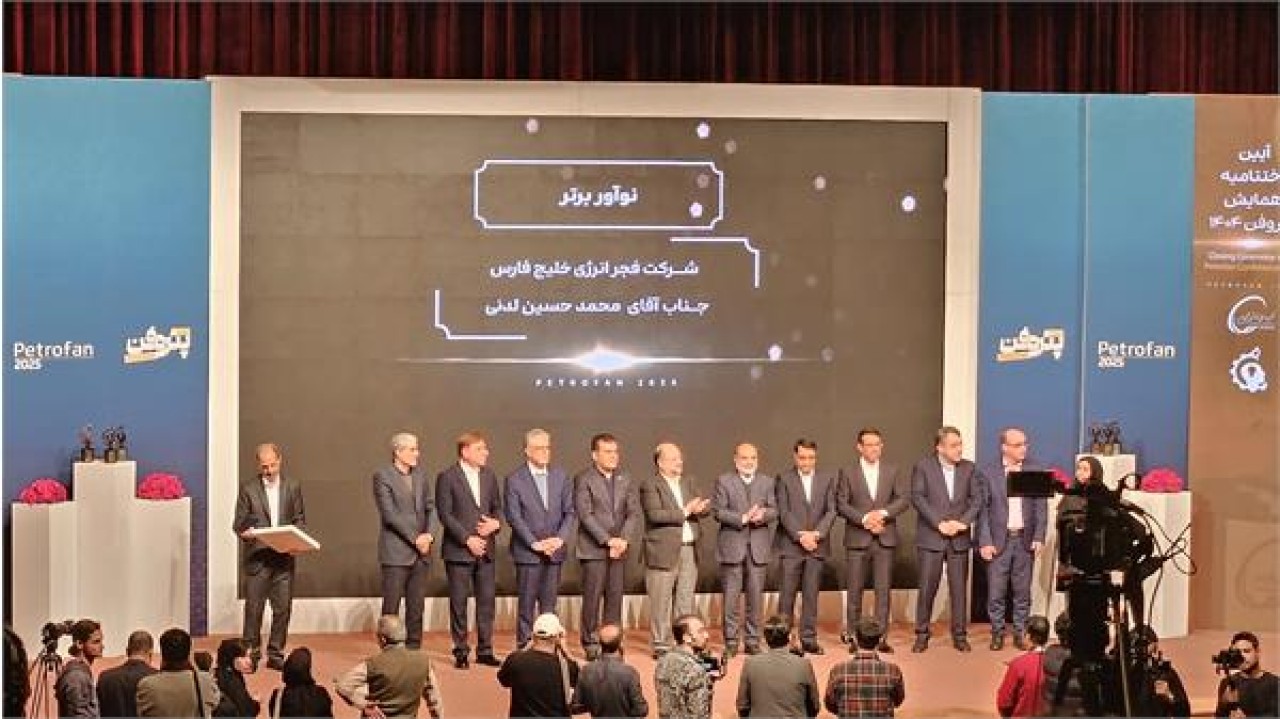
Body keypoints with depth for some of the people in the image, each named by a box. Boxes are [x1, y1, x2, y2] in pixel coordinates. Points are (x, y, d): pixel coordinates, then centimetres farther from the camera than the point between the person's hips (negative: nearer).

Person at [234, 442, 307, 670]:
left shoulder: (293, 487, 9)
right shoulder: (248, 488, 3)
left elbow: (300, 520, 12)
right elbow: (239, 523, 3)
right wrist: (245, 532, -19)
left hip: (284, 557, 2)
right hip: (257, 557, -2)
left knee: (283, 608, 2)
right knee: (253, 608, -1)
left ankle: (276, 654, 12)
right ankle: (251, 653, 8)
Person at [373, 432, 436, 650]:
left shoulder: (419, 475, 13)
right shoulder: (383, 476, -7)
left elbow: (430, 507, 11)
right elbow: (390, 514, -14)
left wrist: (429, 535, -6)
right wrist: (415, 538, -14)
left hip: (420, 553, 6)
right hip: (396, 552, -6)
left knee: (416, 607, 7)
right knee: (391, 607, -2)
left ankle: (414, 650, 14)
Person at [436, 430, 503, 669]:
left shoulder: (489, 476, 11)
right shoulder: (447, 477, -6)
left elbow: (497, 506, 17)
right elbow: (445, 514, -10)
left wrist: (496, 522, -6)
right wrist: (467, 539, -15)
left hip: (486, 550, 5)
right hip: (459, 550, -5)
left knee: (487, 600, 6)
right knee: (459, 602, 1)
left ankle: (485, 650, 14)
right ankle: (461, 652, 9)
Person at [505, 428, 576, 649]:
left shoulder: (560, 477, 9)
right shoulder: (514, 480, -3)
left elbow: (570, 512, 7)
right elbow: (513, 517, -8)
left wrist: (560, 539, -8)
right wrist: (534, 543, -14)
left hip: (555, 551, 4)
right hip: (527, 552, -4)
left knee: (549, 604, 7)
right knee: (526, 604, -1)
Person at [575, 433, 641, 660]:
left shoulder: (625, 481, 12)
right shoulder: (583, 479, -3)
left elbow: (634, 513, 6)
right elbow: (585, 514, -11)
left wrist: (623, 540, -10)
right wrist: (607, 540, -16)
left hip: (618, 549, 4)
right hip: (593, 548, -4)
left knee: (615, 597, 4)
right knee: (592, 597, -4)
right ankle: (591, 643, 3)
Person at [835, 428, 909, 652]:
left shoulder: (892, 471, 9)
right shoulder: (848, 473, 3)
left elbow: (904, 499, 3)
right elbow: (841, 504, -3)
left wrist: (883, 513, -12)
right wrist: (864, 519, -15)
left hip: (885, 538, 1)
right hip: (857, 539, -1)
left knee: (883, 589, 0)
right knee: (854, 589, 3)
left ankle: (882, 637, 3)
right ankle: (852, 634, 13)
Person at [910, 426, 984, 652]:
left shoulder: (969, 469, 8)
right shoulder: (923, 467, 0)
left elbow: (977, 499, 4)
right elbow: (918, 498, -8)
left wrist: (963, 522, -11)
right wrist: (939, 523, -16)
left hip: (959, 538, 2)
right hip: (931, 538, -2)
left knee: (959, 587, 4)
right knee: (927, 587, -1)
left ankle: (960, 635, 12)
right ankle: (922, 634, 9)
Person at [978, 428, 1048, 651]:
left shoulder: (1036, 470, 4)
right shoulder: (989, 472, -1)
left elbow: (1041, 506, 4)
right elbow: (983, 509, -1)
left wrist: (1039, 537, -4)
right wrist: (985, 542, -7)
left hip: (1025, 539, 1)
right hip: (999, 540, -1)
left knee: (1023, 591, 7)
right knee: (996, 592, 1)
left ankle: (1020, 633, 16)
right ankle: (997, 633, 13)